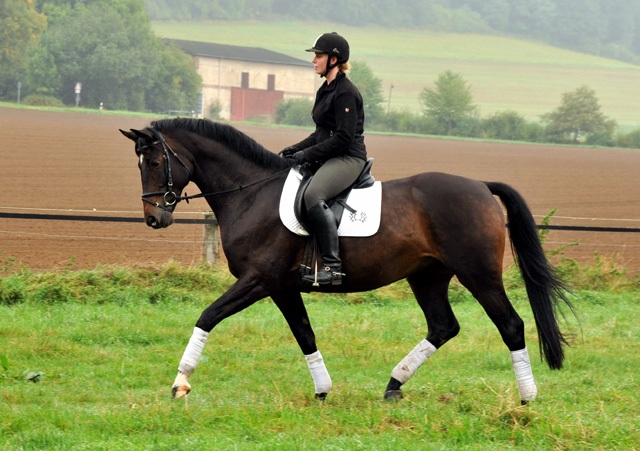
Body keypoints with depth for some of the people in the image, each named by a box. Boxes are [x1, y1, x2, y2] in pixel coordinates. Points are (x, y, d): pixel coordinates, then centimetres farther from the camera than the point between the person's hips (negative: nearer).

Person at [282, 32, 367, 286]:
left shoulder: (345, 93, -14)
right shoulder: (326, 91, 17)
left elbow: (343, 137, -20)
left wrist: (308, 154, -18)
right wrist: (296, 149, 10)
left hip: (349, 158, -11)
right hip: (329, 158, 11)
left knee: (313, 195, -35)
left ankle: (333, 266, -39)